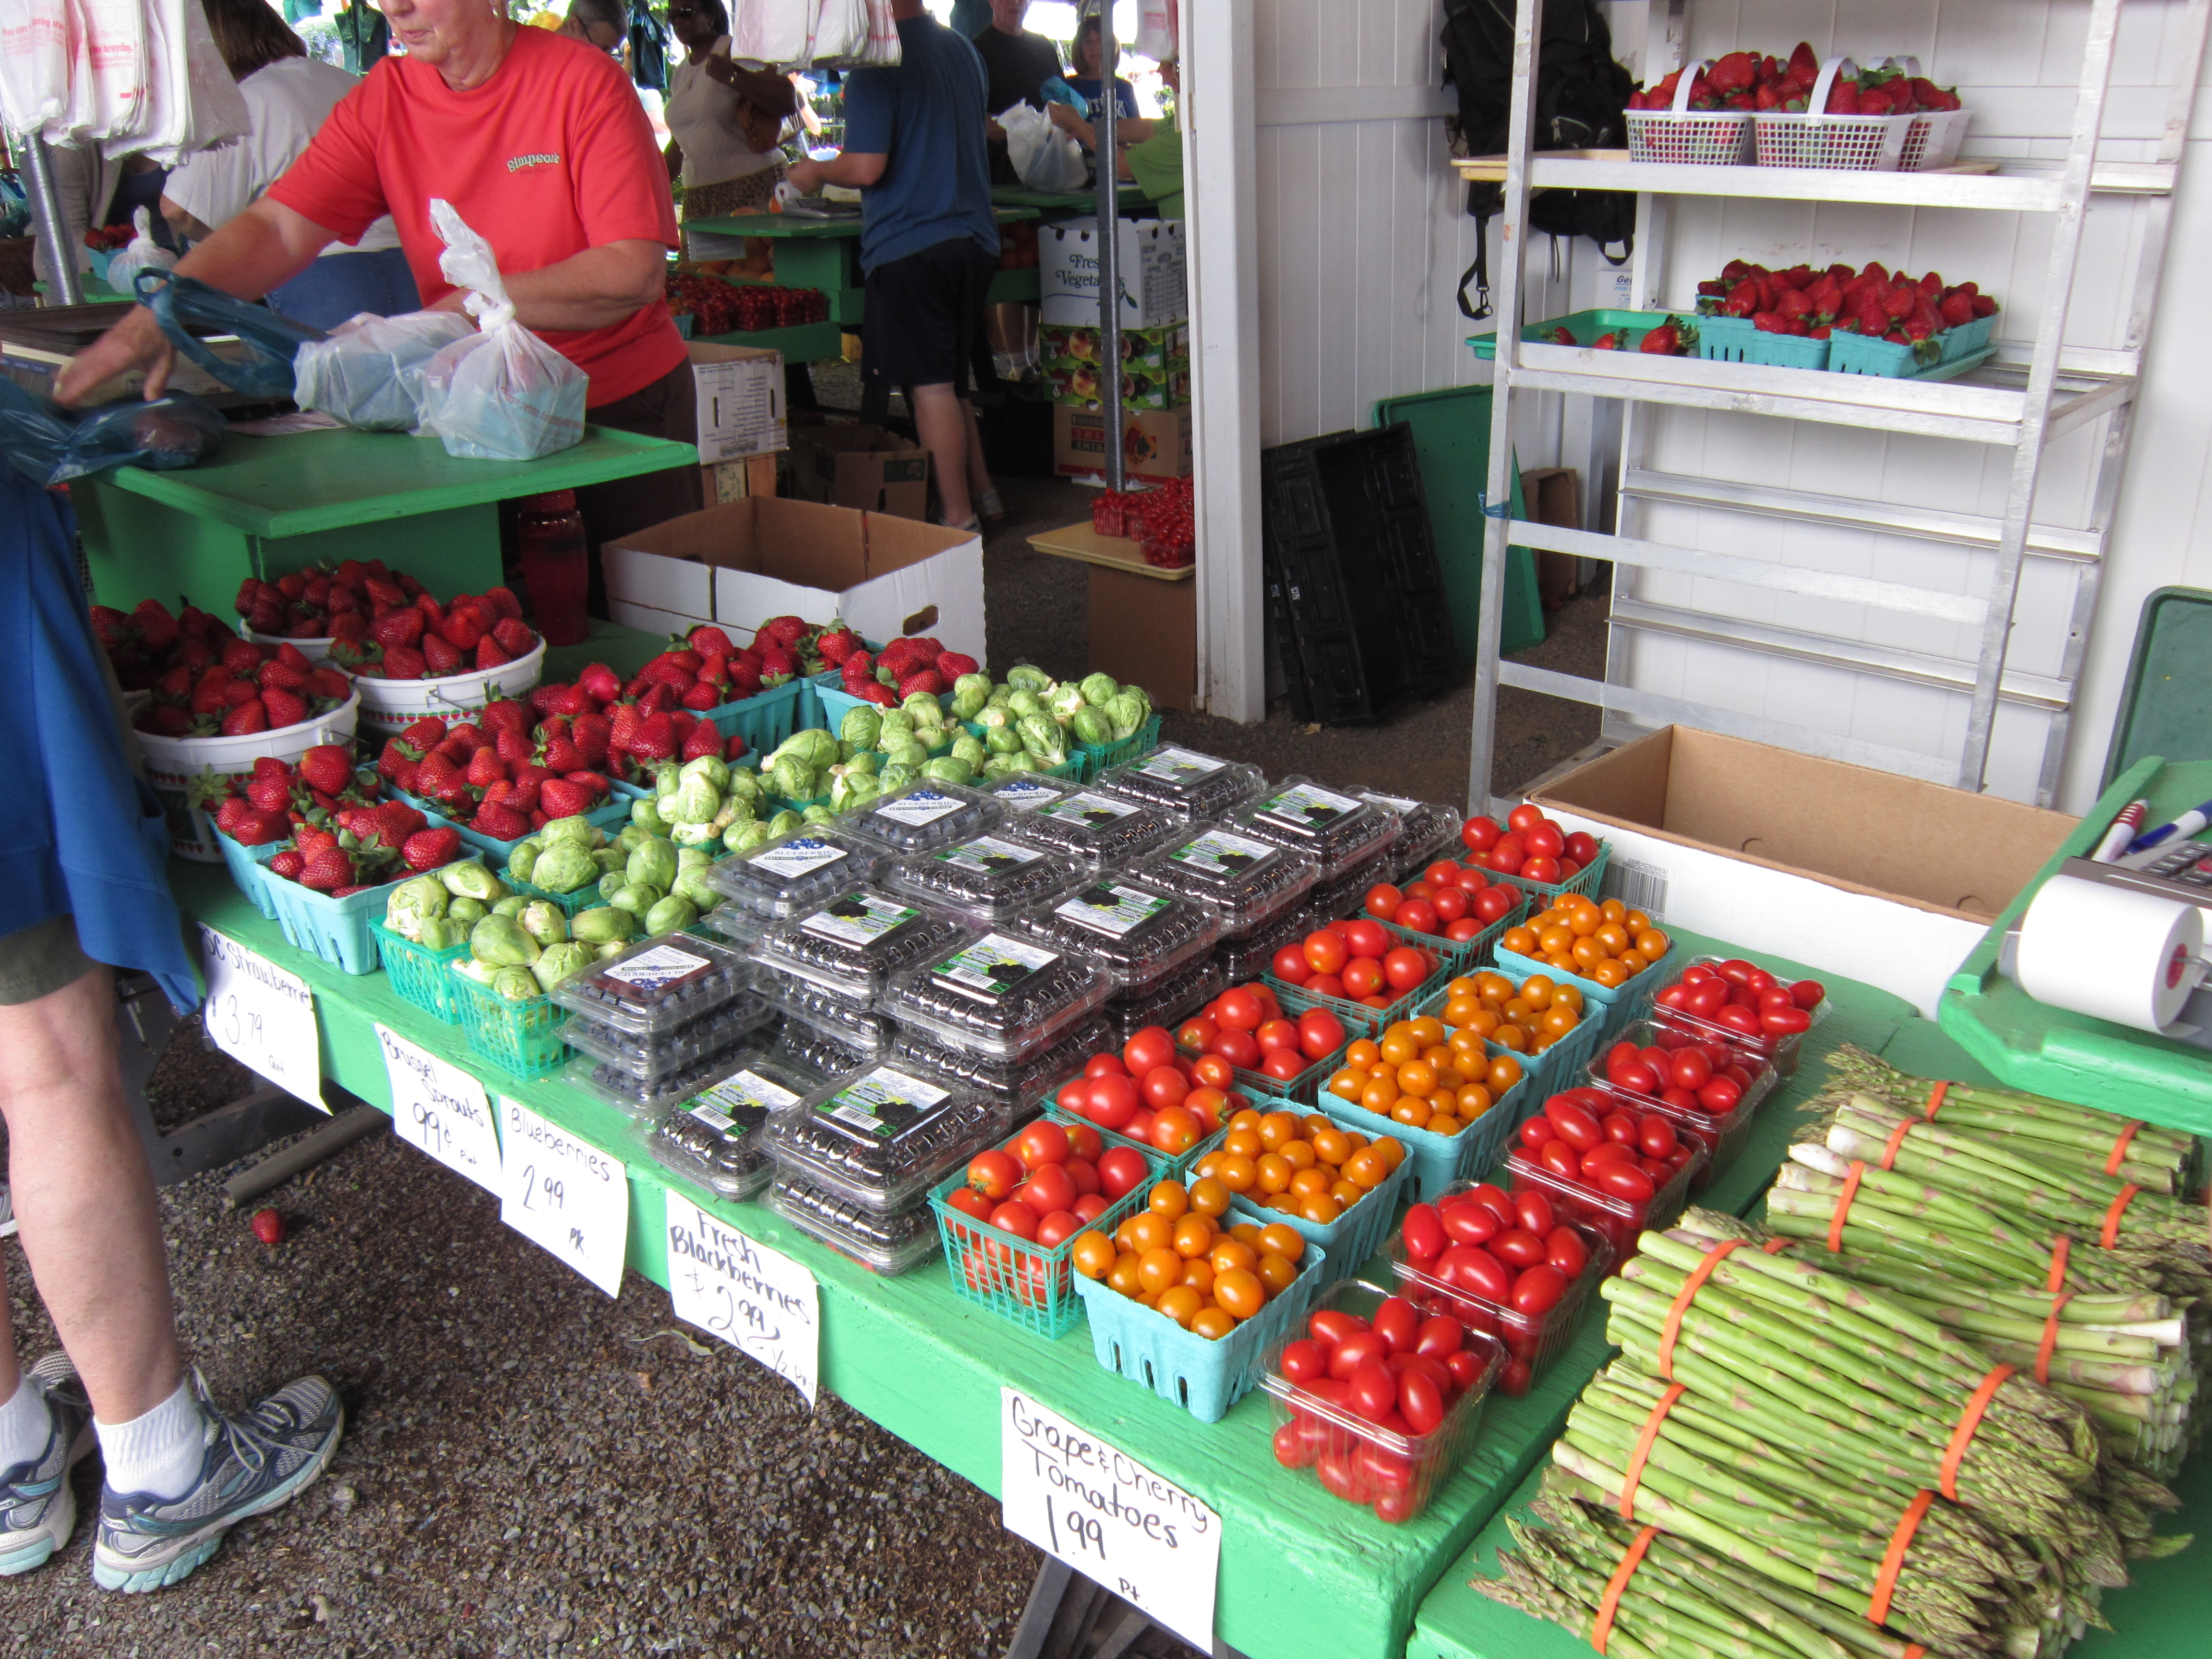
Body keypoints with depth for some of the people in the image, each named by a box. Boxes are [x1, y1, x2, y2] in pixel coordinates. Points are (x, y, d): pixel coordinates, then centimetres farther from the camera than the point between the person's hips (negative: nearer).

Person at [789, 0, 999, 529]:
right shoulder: (964, 50, 14)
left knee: (931, 386, -4)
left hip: (908, 244, -8)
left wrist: (815, 173, 2)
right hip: (975, 237, 8)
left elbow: (867, 168, -17)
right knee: (951, 378, 19)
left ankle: (959, 517, -1)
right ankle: (981, 490, 23)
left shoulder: (877, 64, -11)